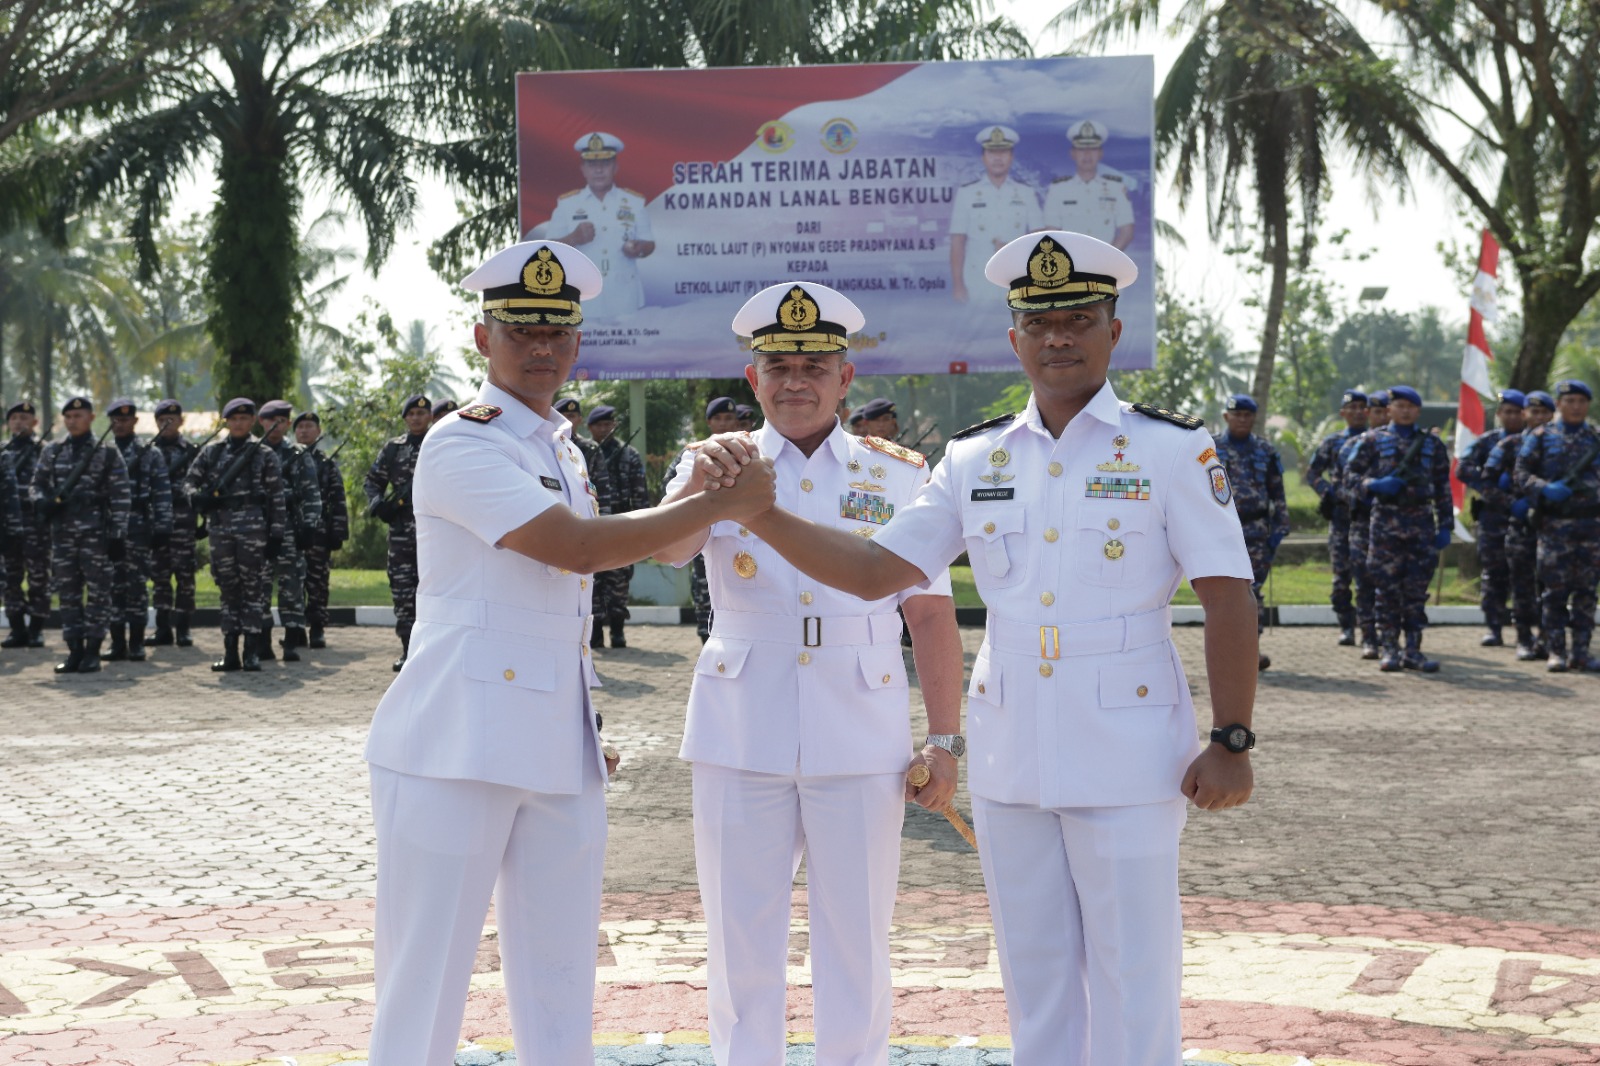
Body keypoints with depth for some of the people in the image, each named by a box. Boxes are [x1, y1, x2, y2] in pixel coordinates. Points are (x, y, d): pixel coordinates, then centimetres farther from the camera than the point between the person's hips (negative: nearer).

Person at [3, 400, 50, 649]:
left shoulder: (43, 451, 1)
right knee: (11, 576, 5)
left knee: (38, 576, -2)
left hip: (36, 519, -4)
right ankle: (17, 629, 10)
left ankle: (36, 629, 3)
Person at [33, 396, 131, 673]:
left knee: (97, 591, -1)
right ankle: (75, 650, 12)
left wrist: (118, 534, -8)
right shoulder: (53, 451, 9)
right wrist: (43, 503, -7)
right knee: (67, 592, 5)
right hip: (62, 532, 4)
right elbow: (38, 483, 16)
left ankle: (92, 652, 5)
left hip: (95, 532, -4)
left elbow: (121, 497, -2)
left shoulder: (107, 453, -1)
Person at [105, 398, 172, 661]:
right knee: (113, 586, 4)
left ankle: (136, 644, 4)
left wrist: (162, 528, -10)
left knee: (137, 586, -2)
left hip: (138, 529, -3)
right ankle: (118, 644, 8)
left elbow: (163, 494, -3)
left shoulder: (150, 455, 2)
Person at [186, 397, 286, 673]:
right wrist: (198, 498, -10)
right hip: (220, 526, 3)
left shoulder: (264, 454, 4)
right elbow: (189, 480, 13)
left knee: (253, 588, -3)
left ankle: (252, 653, 0)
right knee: (228, 590, 6)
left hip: (252, 526, -3)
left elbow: (277, 498, 2)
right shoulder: (212, 451, 11)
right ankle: (230, 653, 10)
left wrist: (276, 534, -4)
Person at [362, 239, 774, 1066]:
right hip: (459, 750, -8)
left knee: (560, 996, 11)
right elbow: (578, 548, -19)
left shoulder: (562, 451, 17)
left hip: (559, 752, 8)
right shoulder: (462, 445, -10)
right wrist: (721, 504, -14)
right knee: (424, 985, -2)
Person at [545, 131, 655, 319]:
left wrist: (639, 248, -12)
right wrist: (574, 239, -15)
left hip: (623, 299, 1)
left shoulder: (634, 202, 8)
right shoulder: (567, 204, 6)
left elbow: (649, 243, 11)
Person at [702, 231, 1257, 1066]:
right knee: (1033, 976, 14)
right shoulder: (974, 459, 8)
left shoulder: (1171, 449, -3)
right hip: (1008, 761, 4)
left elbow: (1228, 601, -6)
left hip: (1126, 762, -4)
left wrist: (1231, 742, -12)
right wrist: (756, 511, -6)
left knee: (1131, 981, 1)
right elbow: (874, 570, 5)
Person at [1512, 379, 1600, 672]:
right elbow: (1520, 475, -1)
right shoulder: (1541, 437, 5)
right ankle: (1556, 651, 3)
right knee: (1555, 589, -3)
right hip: (1555, 524, -2)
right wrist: (1545, 489, -17)